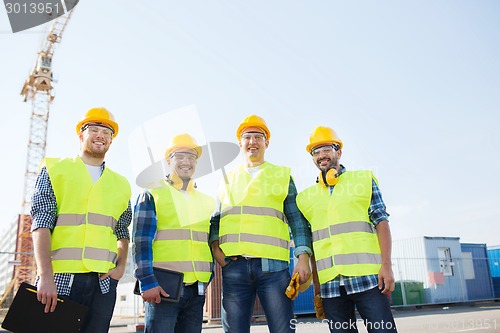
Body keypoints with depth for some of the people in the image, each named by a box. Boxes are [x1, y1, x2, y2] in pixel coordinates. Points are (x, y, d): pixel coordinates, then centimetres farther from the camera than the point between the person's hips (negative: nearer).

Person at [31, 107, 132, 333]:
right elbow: (41, 224, -3)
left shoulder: (120, 184, 16)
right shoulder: (55, 170, 7)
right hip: (60, 277, -3)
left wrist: (121, 266, 1)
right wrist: (46, 276, -13)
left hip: (103, 281, 3)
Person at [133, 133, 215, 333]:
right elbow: (141, 241, -6)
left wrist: (207, 279, 12)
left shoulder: (207, 201, 16)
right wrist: (147, 281, -15)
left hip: (197, 289, 5)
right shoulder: (152, 194, 2)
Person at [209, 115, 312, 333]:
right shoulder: (228, 179, 20)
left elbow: (297, 221, 8)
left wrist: (303, 257, -4)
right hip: (233, 266, 2)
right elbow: (216, 219, 19)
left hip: (273, 265, -2)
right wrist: (215, 248, 1)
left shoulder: (282, 176, 13)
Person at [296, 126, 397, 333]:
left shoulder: (364, 179, 8)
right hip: (329, 283, 3)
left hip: (367, 276, -2)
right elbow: (310, 244, 15)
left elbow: (381, 222, 2)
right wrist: (316, 284, 11)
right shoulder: (306, 197, 14)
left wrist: (386, 265, -8)